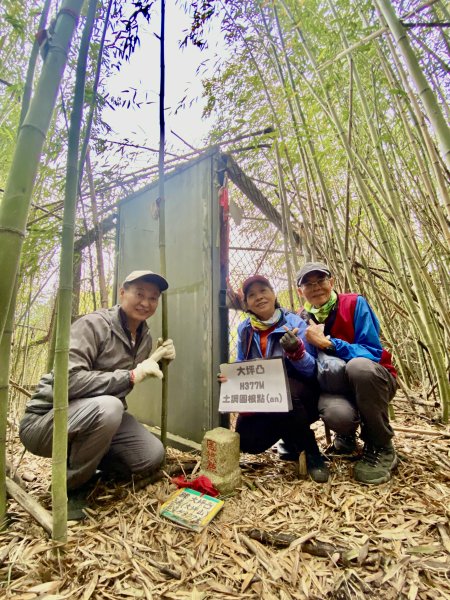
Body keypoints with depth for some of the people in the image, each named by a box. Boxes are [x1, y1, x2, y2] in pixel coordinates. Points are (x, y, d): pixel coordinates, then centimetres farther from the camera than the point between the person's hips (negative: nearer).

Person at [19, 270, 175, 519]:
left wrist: (158, 359, -3)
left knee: (152, 455, -9)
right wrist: (131, 375, -32)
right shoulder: (93, 324, -21)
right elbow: (67, 380, -32)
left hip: (98, 416, 7)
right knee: (107, 407, -37)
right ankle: (70, 486, -7)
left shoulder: (145, 336, 2)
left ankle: (88, 464, 17)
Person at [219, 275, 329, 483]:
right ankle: (291, 436, 16)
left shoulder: (295, 323, -13)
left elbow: (311, 371, -18)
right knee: (247, 440, -17)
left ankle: (311, 453, -8)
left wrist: (295, 350, -38)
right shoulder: (244, 329, -1)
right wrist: (231, 377, -15)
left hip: (297, 397, -3)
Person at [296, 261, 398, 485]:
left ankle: (381, 448, -11)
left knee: (359, 365, -37)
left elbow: (373, 352, -18)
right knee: (335, 413, -34)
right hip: (334, 385, 1)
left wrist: (327, 343, -27)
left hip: (373, 380, -1)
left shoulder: (355, 303, -11)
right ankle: (347, 432, 9)